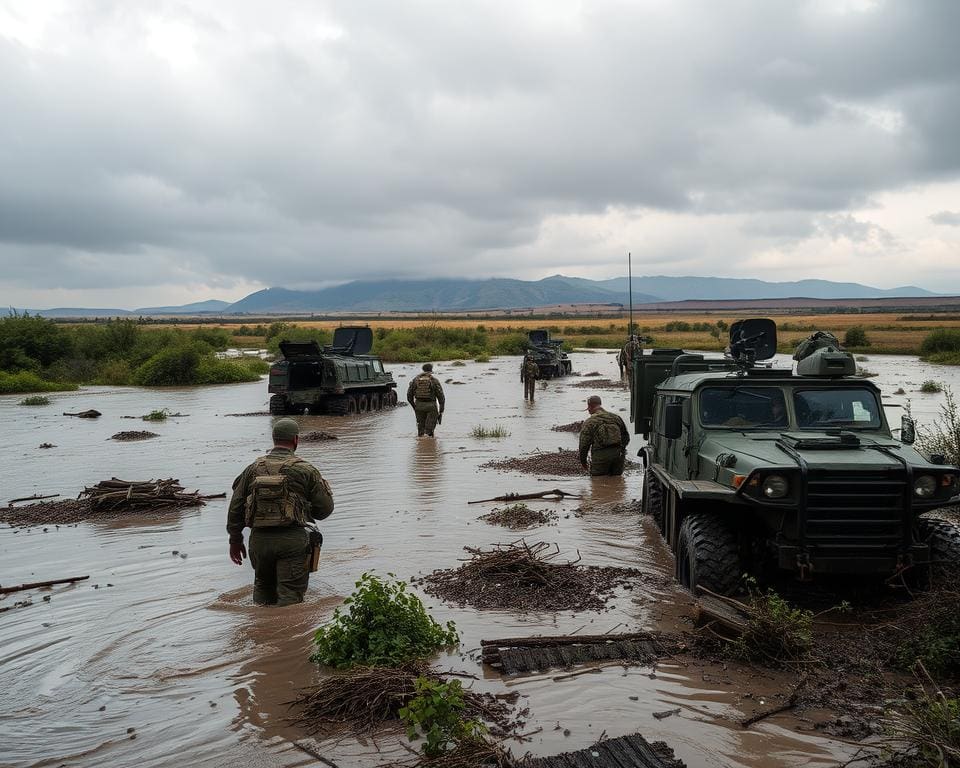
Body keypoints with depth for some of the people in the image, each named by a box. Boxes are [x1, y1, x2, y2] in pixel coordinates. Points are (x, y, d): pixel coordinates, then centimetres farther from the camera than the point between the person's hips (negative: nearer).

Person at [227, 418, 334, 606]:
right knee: (290, 594, 0)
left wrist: (235, 540, 18)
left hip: (259, 539, 4)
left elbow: (236, 507, 9)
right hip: (292, 540, -4)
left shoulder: (253, 469, 8)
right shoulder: (306, 470, -1)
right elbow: (325, 508, 1)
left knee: (263, 586, 24)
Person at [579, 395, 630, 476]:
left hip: (600, 456, -5)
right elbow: (626, 437, 19)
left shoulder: (589, 422, -2)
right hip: (618, 454, 5)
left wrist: (583, 460, 7)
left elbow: (584, 443, -4)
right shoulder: (616, 417, 14)